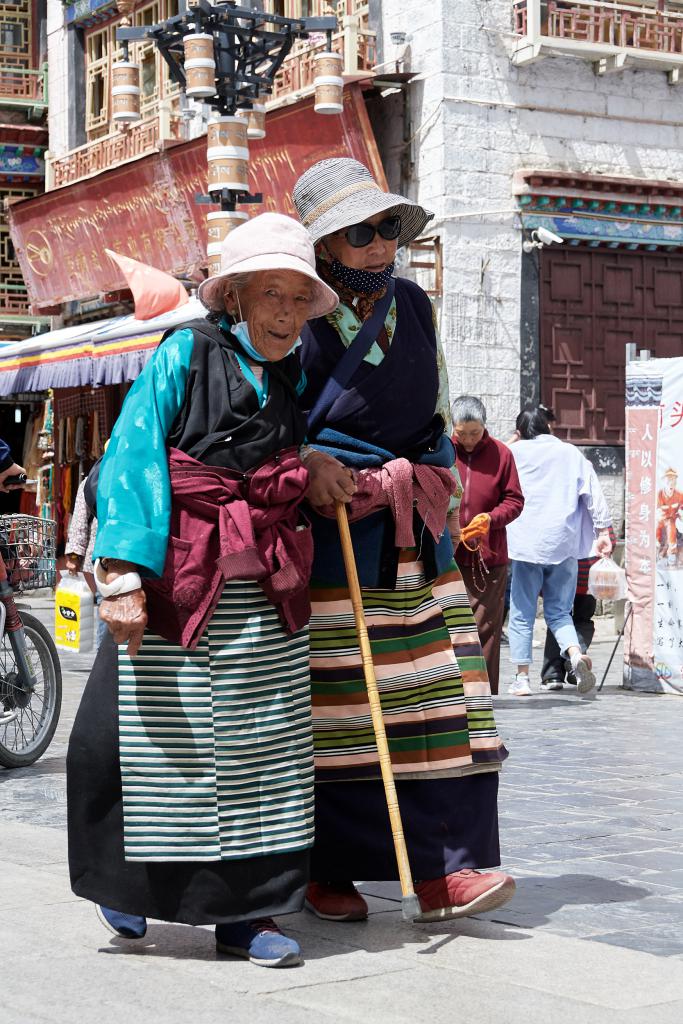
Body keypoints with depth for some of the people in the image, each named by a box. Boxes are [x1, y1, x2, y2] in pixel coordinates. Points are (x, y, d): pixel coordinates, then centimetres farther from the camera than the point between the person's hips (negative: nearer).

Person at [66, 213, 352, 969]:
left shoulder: (296, 377, 13)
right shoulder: (185, 354, -3)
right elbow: (132, 459, -11)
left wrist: (316, 466, 9)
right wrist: (122, 574, -20)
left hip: (266, 594, 5)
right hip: (176, 582, -5)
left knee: (259, 746, 4)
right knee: (152, 736, 0)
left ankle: (242, 913, 13)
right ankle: (127, 883, 24)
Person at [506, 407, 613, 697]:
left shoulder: (514, 453, 5)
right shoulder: (570, 453, 11)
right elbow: (593, 493, 7)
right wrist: (603, 531, 8)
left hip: (527, 542, -2)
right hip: (564, 543, 2)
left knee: (522, 613, 5)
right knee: (558, 610, 10)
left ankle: (522, 677, 4)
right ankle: (575, 654, -18)